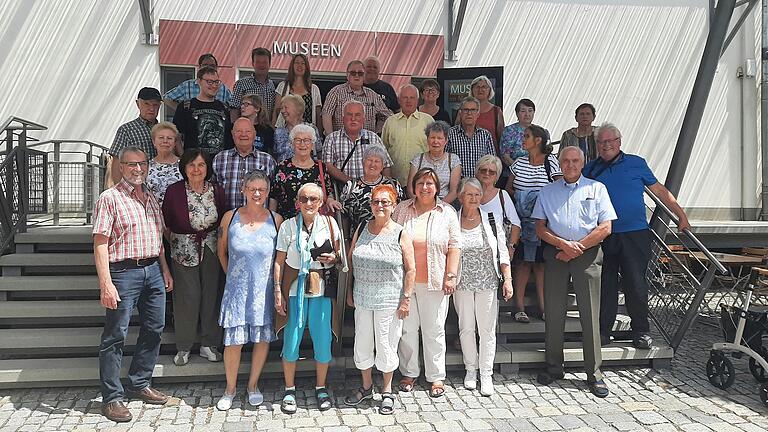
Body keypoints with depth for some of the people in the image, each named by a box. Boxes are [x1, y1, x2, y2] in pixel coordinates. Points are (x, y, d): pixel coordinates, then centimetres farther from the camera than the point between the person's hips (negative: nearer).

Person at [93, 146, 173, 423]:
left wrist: (165, 270, 17)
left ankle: (139, 384, 27)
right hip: (124, 272, -7)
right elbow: (100, 244, -12)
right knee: (115, 335, -1)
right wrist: (106, 283, -19)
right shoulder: (110, 198, -6)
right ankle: (112, 398, 7)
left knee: (154, 329, 12)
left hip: (153, 270, 7)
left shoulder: (151, 199, 15)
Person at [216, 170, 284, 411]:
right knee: (233, 341, 0)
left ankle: (253, 386, 28)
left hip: (265, 290, 1)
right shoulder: (230, 218, -1)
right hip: (237, 289, 0)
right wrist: (233, 275, 11)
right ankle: (230, 389, 21)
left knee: (263, 338, 8)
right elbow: (222, 252, 12)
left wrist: (278, 286, 4)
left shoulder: (275, 220, -2)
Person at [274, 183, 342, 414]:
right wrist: (278, 291, -5)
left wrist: (332, 258, -9)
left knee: (323, 340, 4)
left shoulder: (330, 223, 4)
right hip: (295, 289, -1)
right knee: (291, 341, 2)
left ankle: (321, 387, 24)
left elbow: (340, 254, 13)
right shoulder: (288, 226, 2)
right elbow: (279, 261, 2)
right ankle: (289, 390, 20)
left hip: (322, 289, 1)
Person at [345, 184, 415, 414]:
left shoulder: (400, 234, -5)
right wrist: (350, 290, 9)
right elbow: (351, 260, 12)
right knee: (362, 343, 13)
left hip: (389, 300, -4)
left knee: (386, 345, 5)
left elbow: (410, 269, -5)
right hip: (362, 298, 4)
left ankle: (387, 391, 24)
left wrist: (406, 298, -8)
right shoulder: (362, 229, 5)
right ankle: (366, 387, 33)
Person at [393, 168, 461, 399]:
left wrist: (450, 276, -5)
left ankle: (436, 377, 17)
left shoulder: (447, 212, 4)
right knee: (407, 328, 8)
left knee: (434, 330, 5)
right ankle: (409, 373, 23)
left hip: (434, 282, -1)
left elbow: (454, 246, 2)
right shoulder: (402, 209, 5)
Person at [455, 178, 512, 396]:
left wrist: (507, 279, -3)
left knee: (487, 329, 2)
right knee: (466, 328, 9)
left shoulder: (491, 220, 1)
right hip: (462, 284, 0)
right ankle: (470, 370, 25)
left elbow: (502, 253, 3)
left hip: (487, 283, 0)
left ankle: (486, 374, 13)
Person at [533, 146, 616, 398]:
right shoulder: (548, 191, 13)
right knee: (554, 312, 4)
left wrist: (576, 248, -6)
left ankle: (594, 374, 4)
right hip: (556, 254, 2)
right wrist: (564, 244, -9)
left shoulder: (596, 189, 8)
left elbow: (605, 228, 1)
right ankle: (553, 368, 16)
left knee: (590, 314, -3)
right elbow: (540, 228, 7)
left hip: (587, 254, -2)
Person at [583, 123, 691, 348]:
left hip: (634, 234, -1)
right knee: (605, 285, 6)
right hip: (602, 237, 1)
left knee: (636, 284, 1)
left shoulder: (636, 163, 7)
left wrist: (681, 215, 9)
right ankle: (603, 330, 16)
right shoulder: (590, 169, 10)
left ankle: (641, 330, 14)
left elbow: (660, 191, 11)